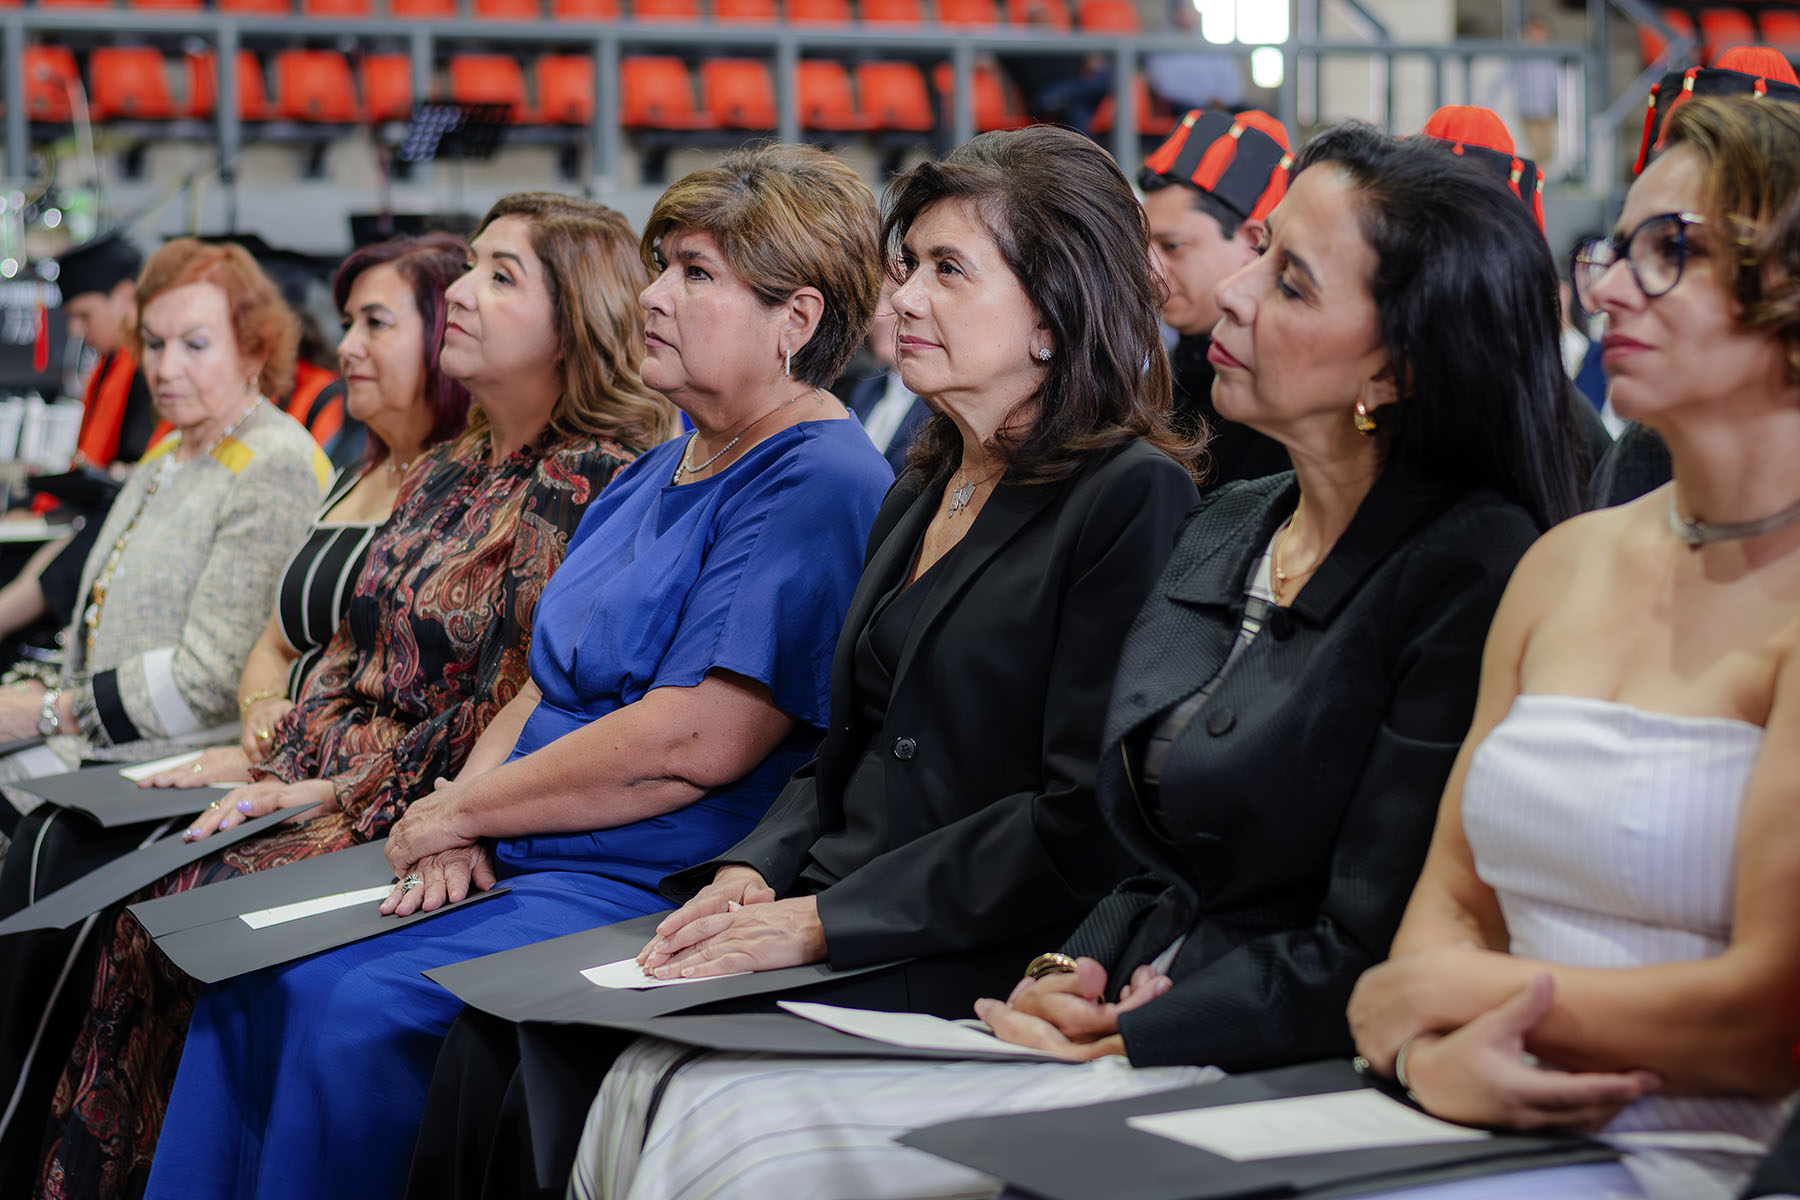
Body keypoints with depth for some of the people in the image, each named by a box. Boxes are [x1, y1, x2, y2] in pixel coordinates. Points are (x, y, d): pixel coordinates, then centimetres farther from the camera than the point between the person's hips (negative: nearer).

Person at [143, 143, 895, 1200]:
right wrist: (461, 826, -3)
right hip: (515, 865, 9)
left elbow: (691, 743, -22)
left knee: (361, 1013, -24)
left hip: (656, 892, -9)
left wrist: (453, 813, -12)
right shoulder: (660, 473, 18)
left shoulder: (820, 487, -13)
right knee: (259, 975, -4)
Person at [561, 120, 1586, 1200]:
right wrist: (1069, 974, 0)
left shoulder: (1476, 572, -13)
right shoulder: (1225, 532, 14)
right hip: (1134, 1015, 8)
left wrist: (1120, 1040, -14)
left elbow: (1365, 957, -15)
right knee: (661, 1090, -9)